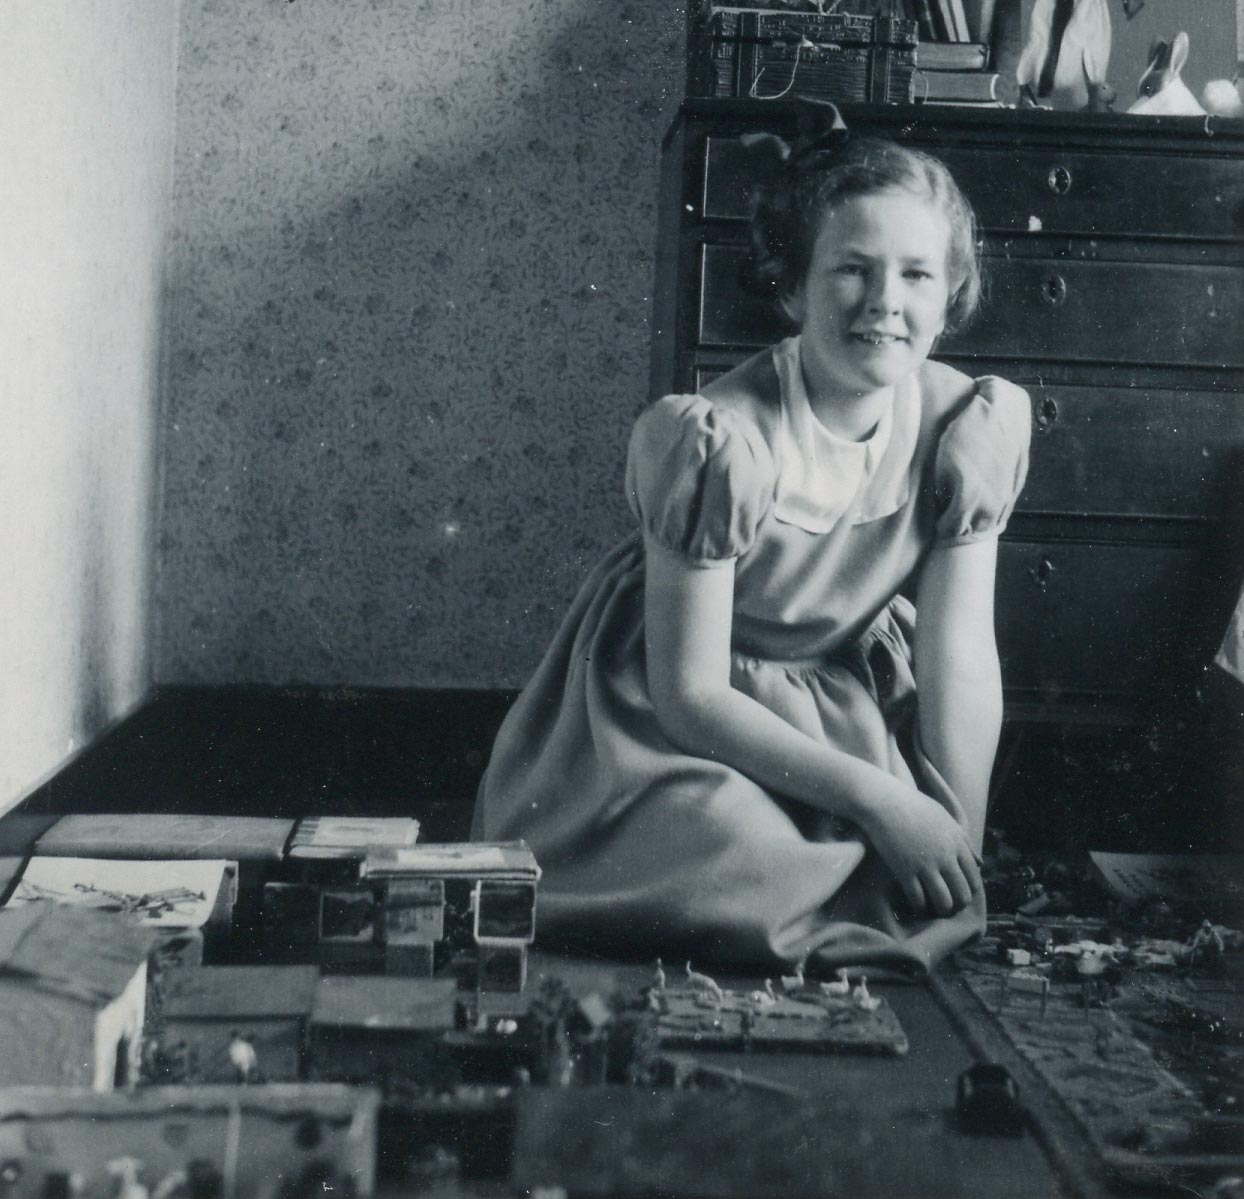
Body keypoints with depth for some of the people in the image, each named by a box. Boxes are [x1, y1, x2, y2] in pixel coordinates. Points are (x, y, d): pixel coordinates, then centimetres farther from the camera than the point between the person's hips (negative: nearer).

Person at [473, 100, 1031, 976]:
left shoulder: (971, 428, -12)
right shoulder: (717, 441, -27)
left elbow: (960, 658, -9)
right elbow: (690, 694, -22)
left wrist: (960, 840, -17)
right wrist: (875, 796, -26)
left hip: (847, 716, 5)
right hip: (674, 719, -4)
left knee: (930, 890, -17)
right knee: (747, 865, -31)